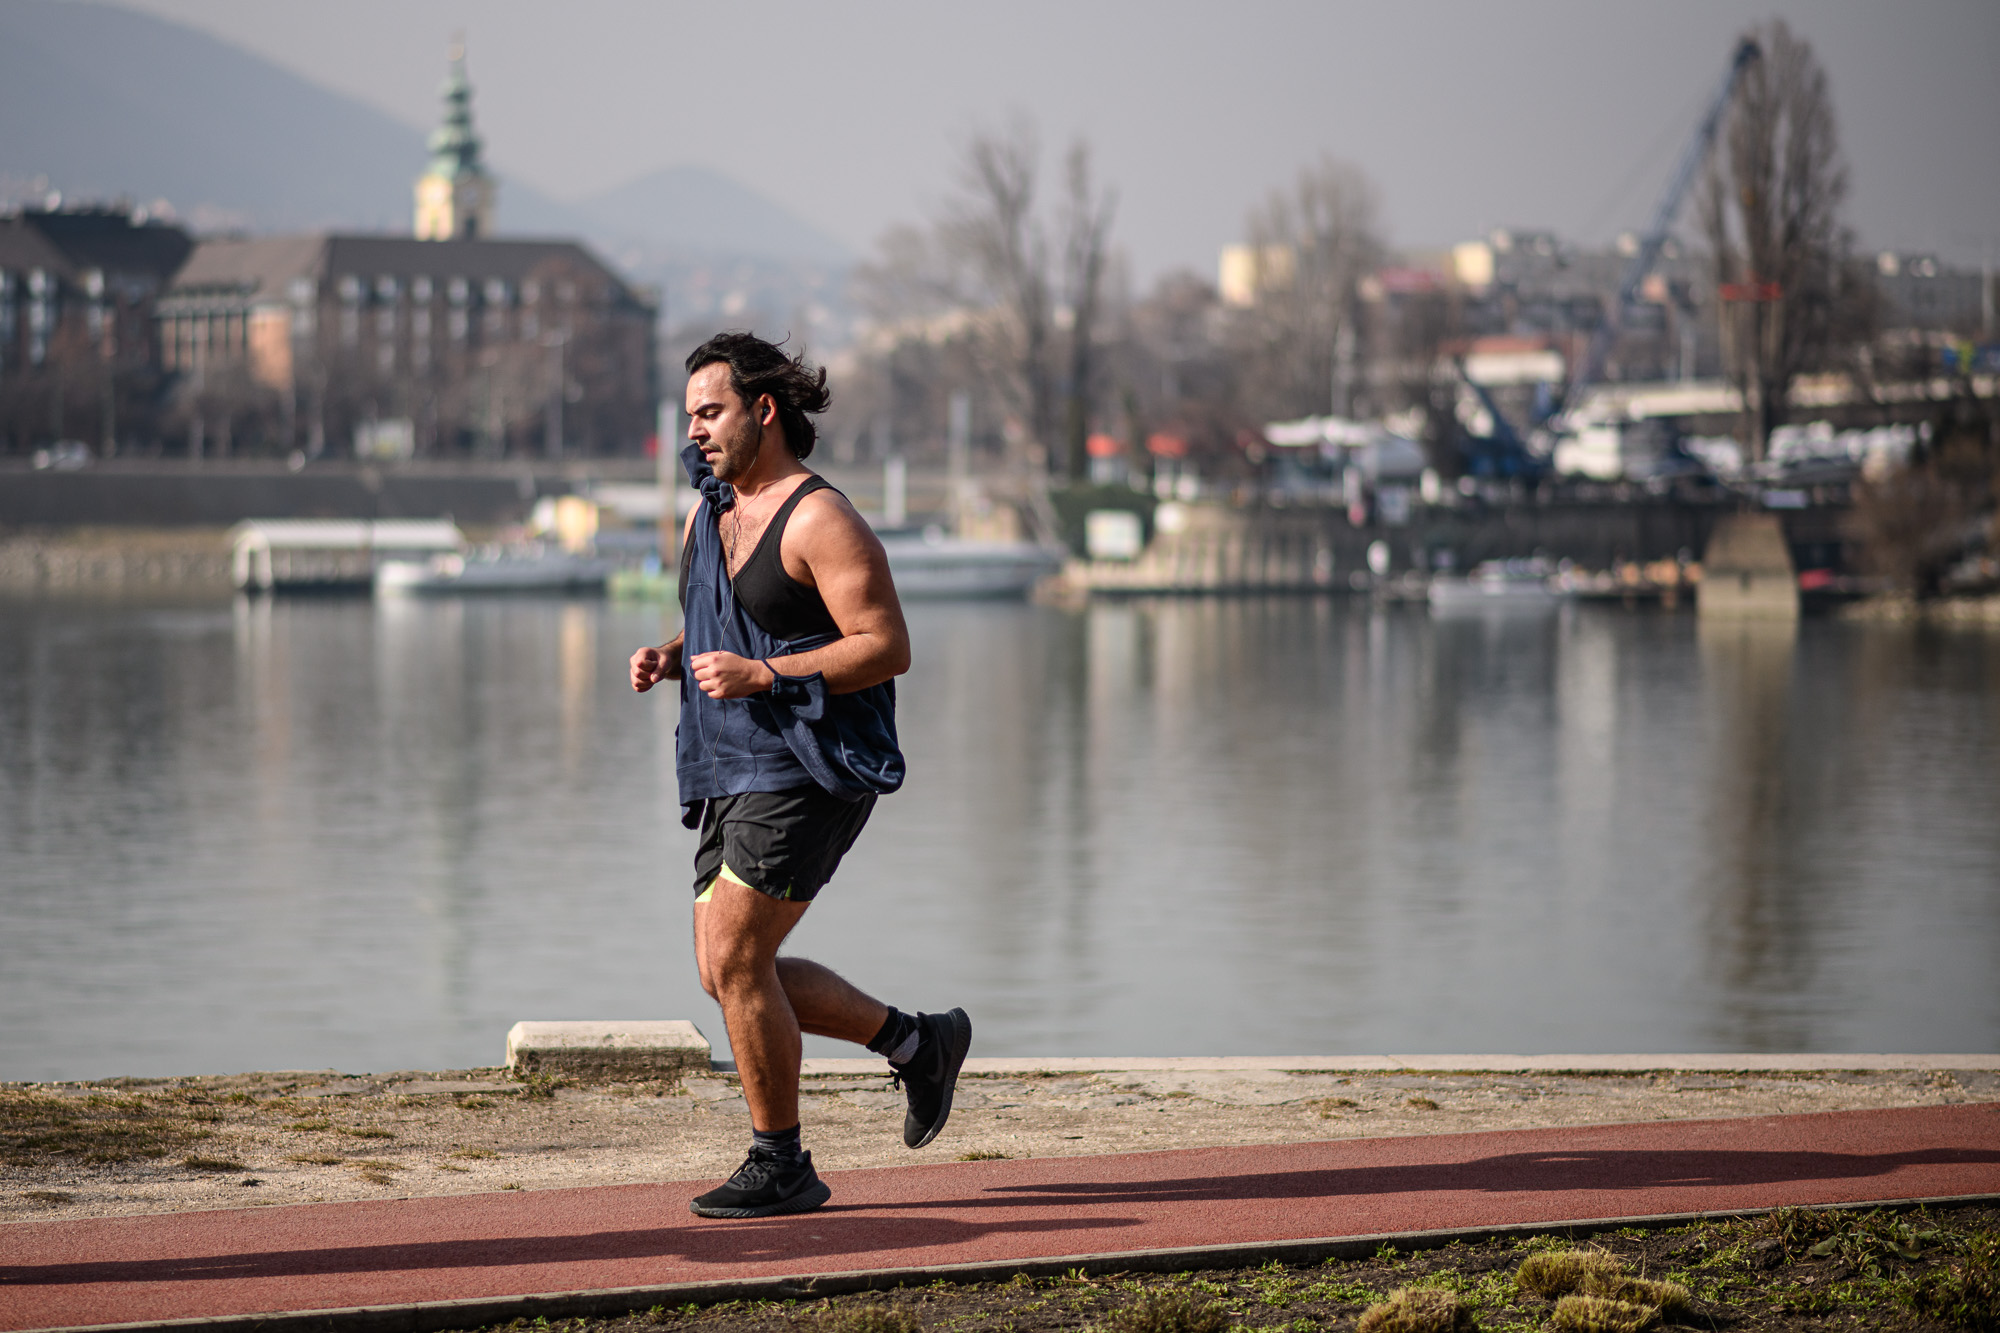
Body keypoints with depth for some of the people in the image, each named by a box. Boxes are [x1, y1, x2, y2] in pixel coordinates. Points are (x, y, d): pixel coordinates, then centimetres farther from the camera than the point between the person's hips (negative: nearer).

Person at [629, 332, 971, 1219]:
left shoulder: (820, 519, -14)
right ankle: (918, 1043, 22)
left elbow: (888, 648, -18)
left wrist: (764, 675, -24)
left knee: (735, 961, -12)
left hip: (808, 773, -9)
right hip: (736, 777, 9)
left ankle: (780, 1167, 1)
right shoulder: (709, 514, 13)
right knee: (726, 972, 8)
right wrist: (666, 658, 3)